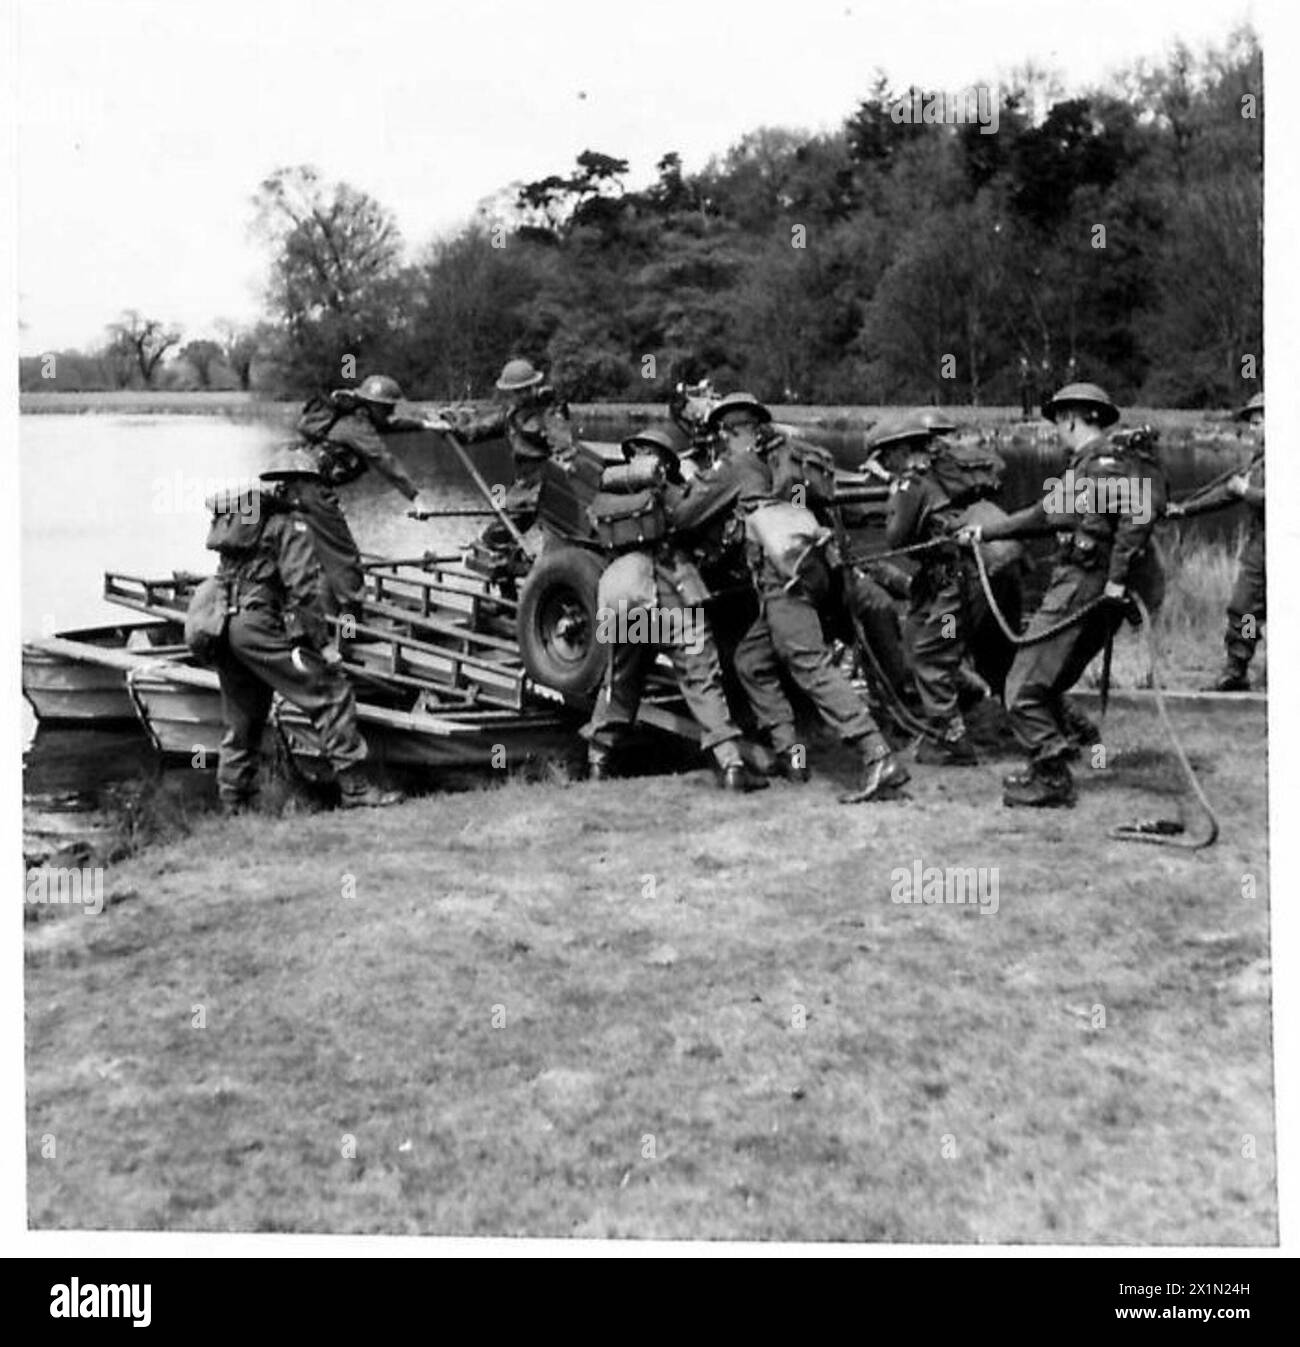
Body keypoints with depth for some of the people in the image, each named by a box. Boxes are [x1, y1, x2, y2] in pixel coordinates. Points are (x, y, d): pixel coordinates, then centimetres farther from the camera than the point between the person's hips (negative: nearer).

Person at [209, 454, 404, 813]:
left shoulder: (238, 519, 24)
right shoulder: (292, 523, -2)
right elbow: (303, 587, -13)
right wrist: (322, 643, -14)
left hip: (224, 627, 9)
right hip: (259, 625, -9)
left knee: (241, 721, 17)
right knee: (330, 693, -8)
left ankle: (234, 807, 20)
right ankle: (355, 788, -14)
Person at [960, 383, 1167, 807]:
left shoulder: (1107, 460, -12)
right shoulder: (1085, 464, 19)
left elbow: (1140, 512, -24)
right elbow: (1045, 514, 28)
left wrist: (1117, 579, -26)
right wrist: (986, 531, 32)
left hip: (1083, 590, -10)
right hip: (1077, 585, 10)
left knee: (1024, 689, -5)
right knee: (1047, 685, 19)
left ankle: (1053, 779, 0)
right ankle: (1048, 765, 27)